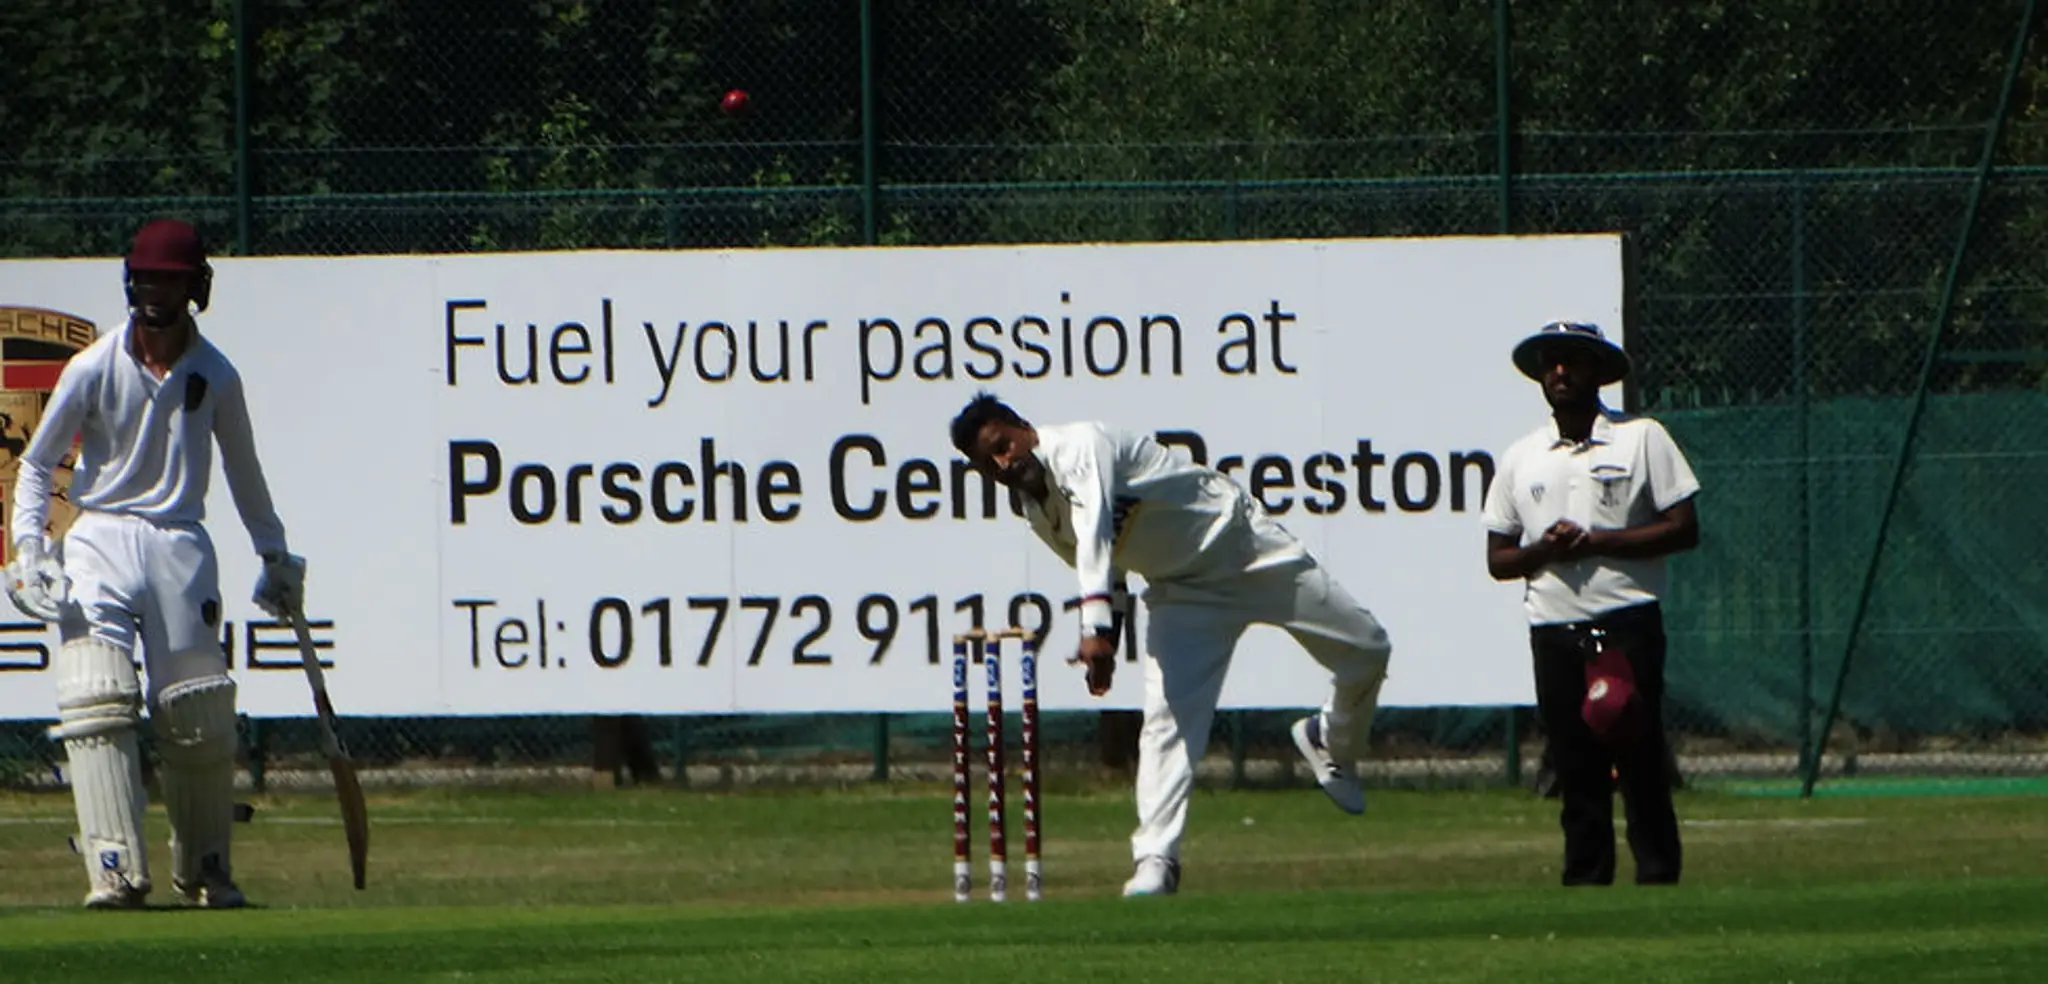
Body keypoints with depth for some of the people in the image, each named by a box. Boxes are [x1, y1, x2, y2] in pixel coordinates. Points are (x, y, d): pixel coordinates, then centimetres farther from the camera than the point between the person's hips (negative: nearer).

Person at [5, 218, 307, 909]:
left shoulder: (216, 377, 4)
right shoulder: (94, 370, -2)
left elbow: (243, 473, 18)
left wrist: (275, 555, 22)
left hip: (182, 547, 2)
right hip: (101, 540, -2)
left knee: (202, 720, 0)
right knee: (98, 703, -16)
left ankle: (204, 870, 16)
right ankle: (116, 870, -20)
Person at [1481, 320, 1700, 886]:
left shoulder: (1641, 439, 4)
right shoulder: (1521, 458, 15)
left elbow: (1684, 529, -2)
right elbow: (1498, 559, 15)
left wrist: (1597, 542, -11)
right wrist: (1543, 551, -8)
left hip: (1626, 628, -3)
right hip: (1553, 634, 3)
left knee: (1642, 771, -8)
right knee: (1576, 776, 2)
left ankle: (1659, 888, -6)